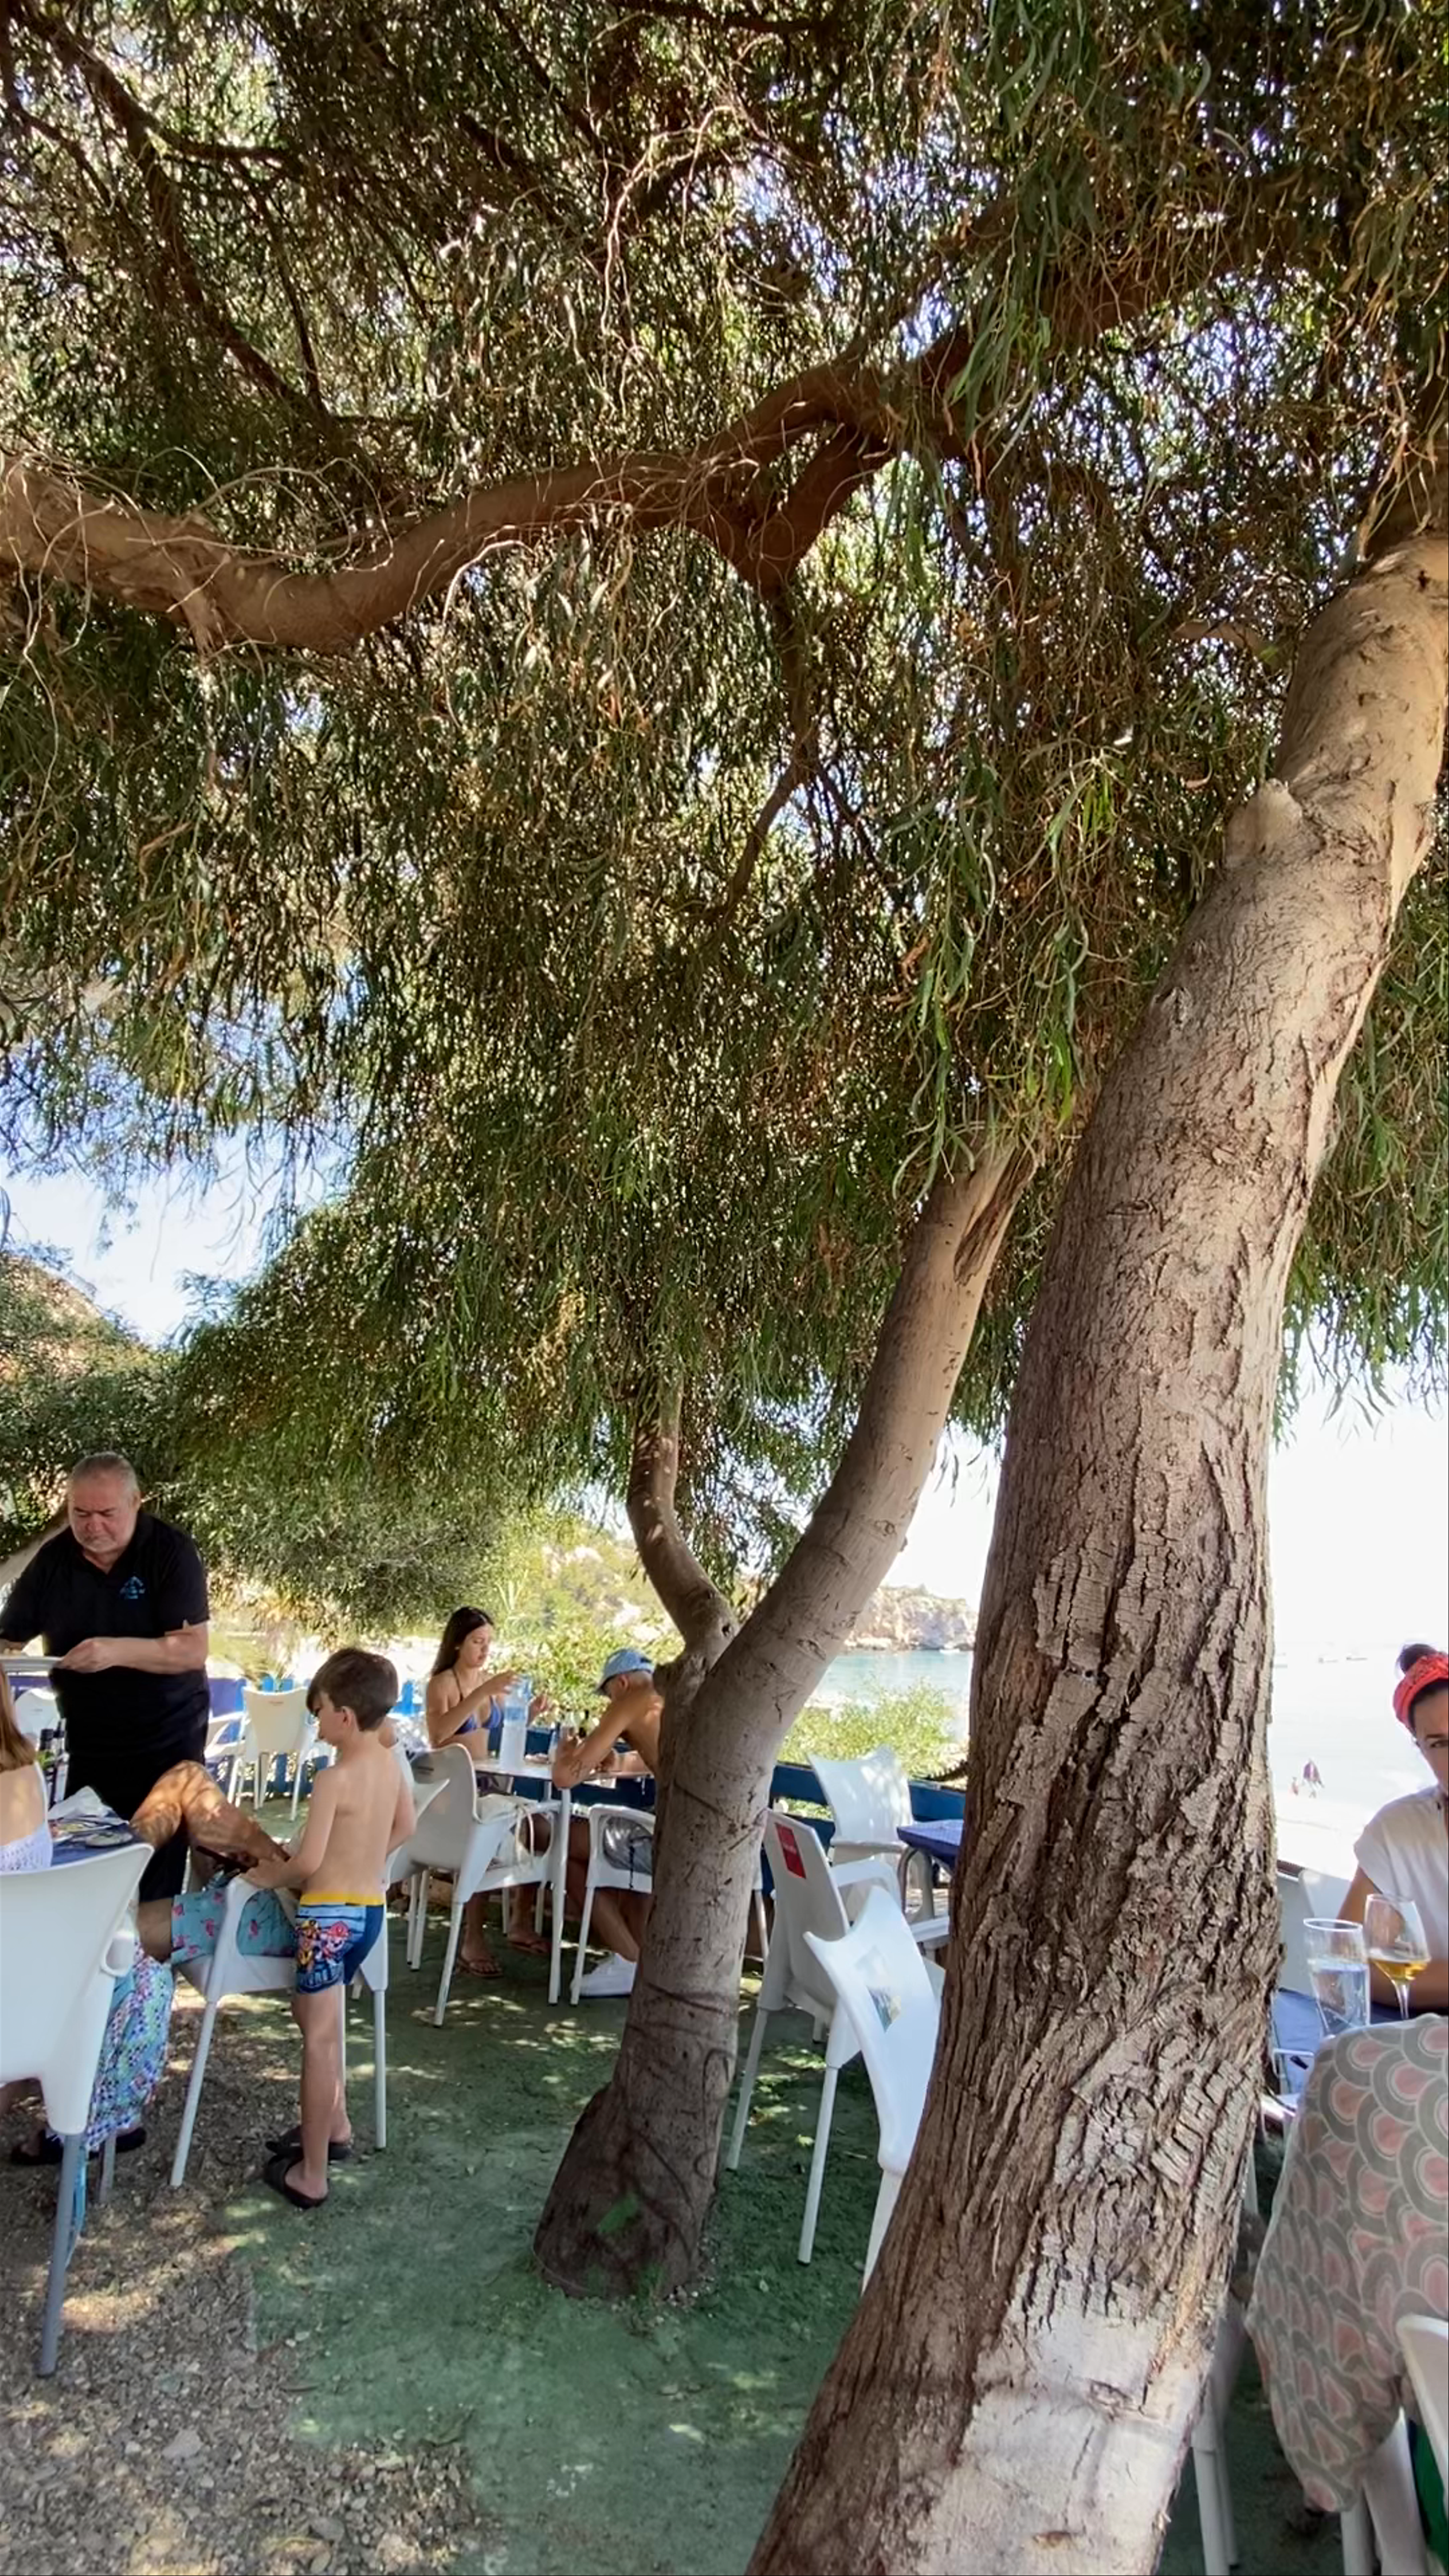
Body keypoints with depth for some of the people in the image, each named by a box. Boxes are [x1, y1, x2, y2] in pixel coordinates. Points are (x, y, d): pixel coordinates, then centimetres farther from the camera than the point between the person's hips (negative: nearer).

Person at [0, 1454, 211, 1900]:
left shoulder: (171, 1552, -14)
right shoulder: (52, 1560, -2)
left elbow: (194, 1649, -19)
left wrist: (119, 1651, -33)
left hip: (166, 1741, -4)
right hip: (85, 1742, 4)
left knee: (158, 1881, -1)